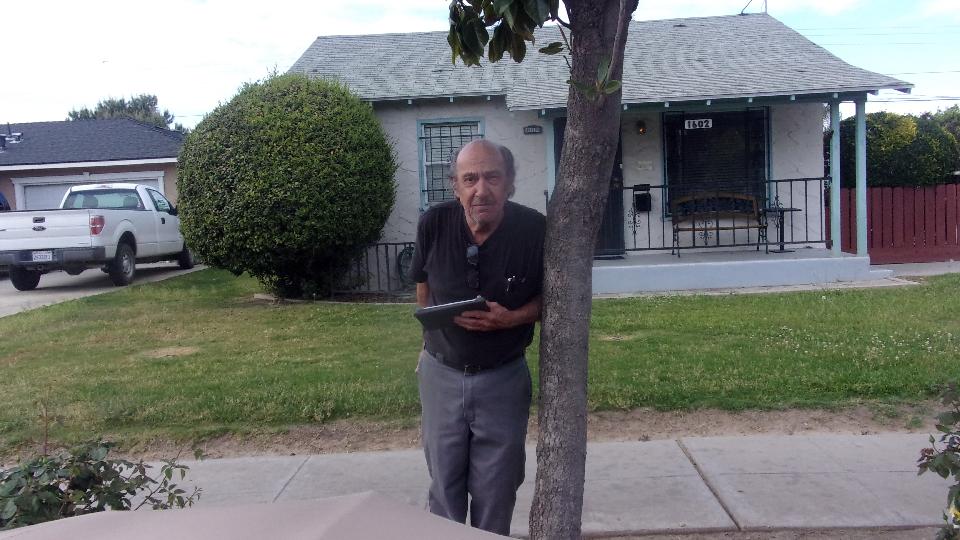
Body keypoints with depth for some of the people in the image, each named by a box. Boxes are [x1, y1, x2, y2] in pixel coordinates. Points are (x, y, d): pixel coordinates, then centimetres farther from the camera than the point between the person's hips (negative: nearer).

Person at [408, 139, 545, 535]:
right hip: (441, 374, 1)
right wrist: (431, 345, 11)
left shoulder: (535, 230, -19)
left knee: (496, 492, 14)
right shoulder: (433, 224, -15)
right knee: (444, 487, 17)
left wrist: (512, 318, -23)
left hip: (503, 378, -1)